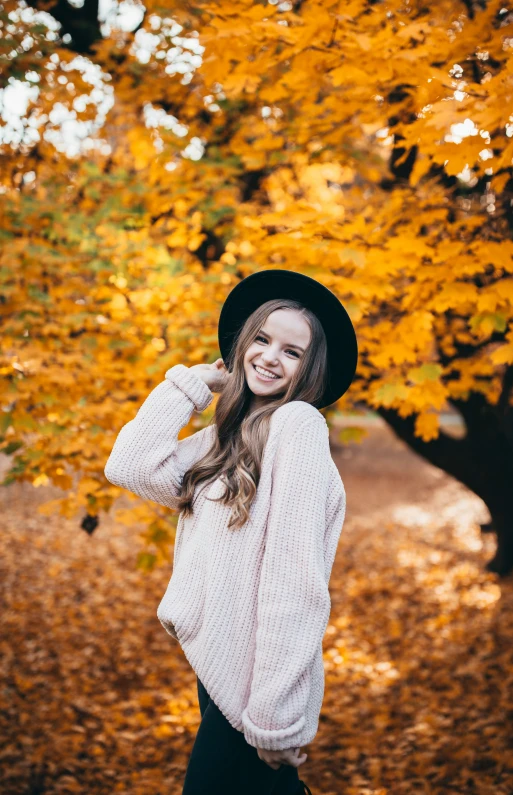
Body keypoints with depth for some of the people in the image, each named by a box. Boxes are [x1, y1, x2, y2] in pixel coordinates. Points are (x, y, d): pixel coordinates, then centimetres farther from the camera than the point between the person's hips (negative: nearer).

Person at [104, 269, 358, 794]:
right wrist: (189, 382, 5)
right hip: (217, 667, 8)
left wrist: (276, 714, -23)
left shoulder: (297, 422, -15)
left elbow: (294, 571, -21)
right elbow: (129, 468, 0)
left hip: (252, 682, -8)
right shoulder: (226, 436, 11)